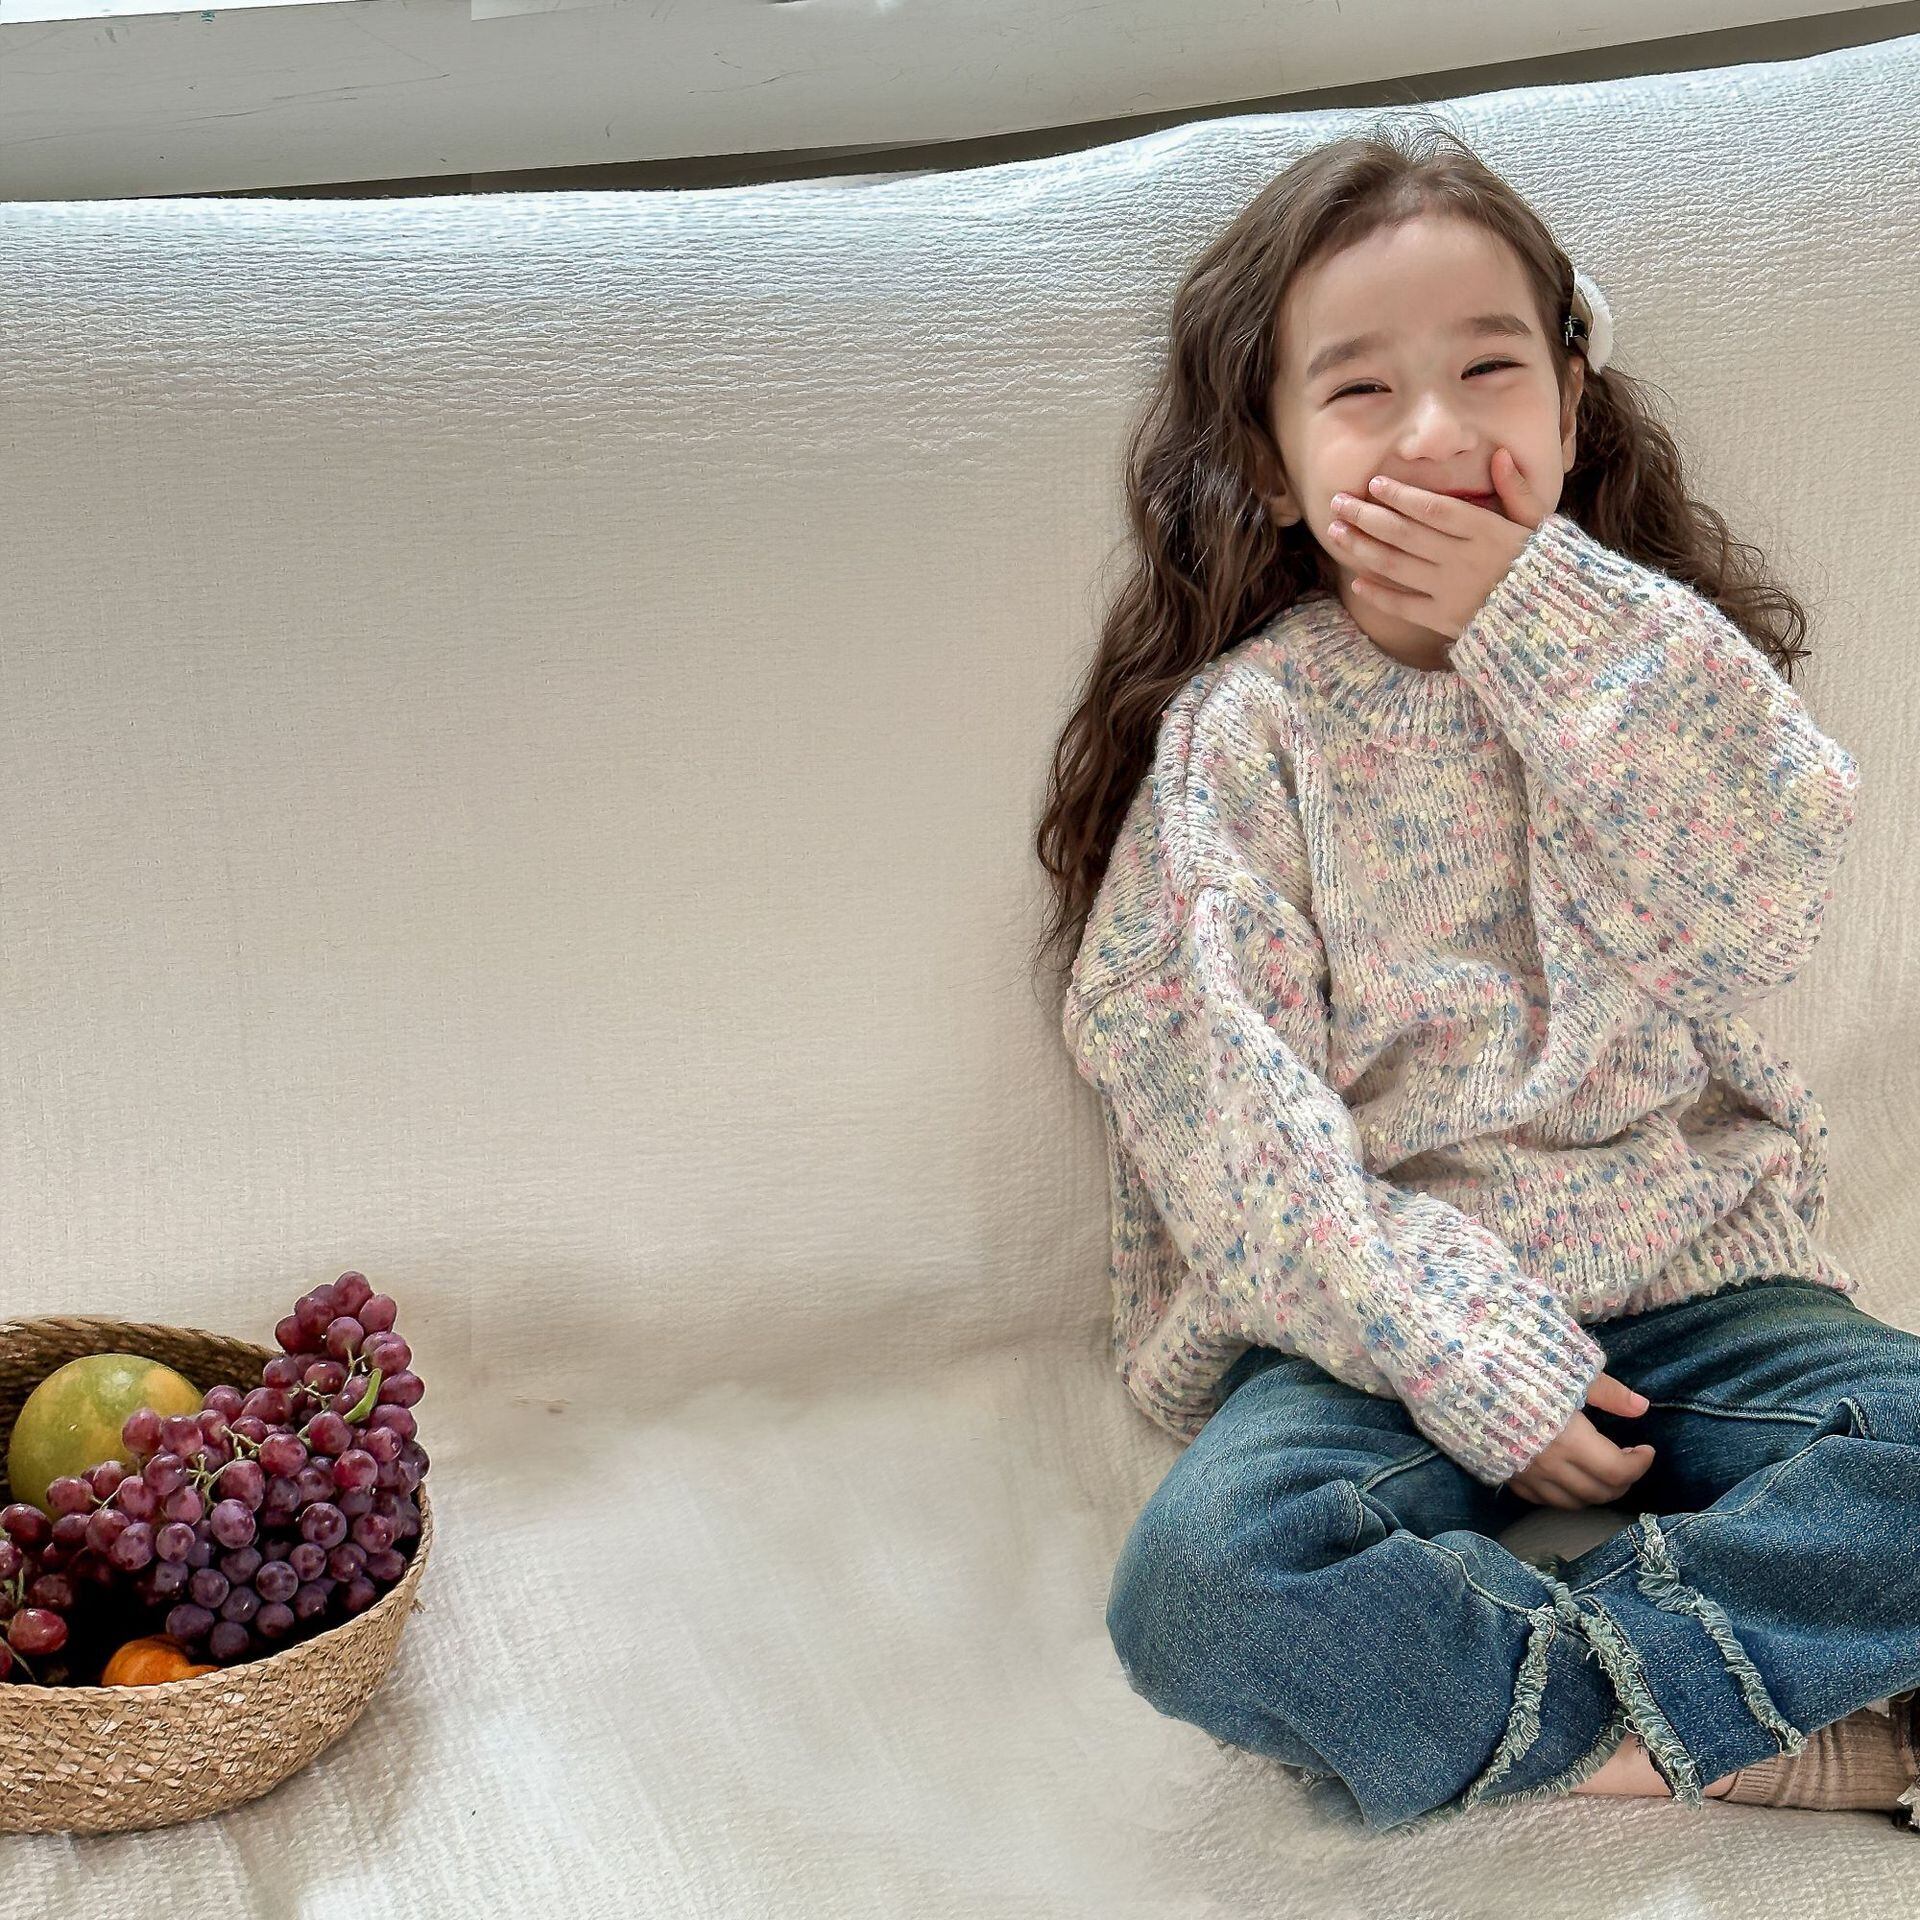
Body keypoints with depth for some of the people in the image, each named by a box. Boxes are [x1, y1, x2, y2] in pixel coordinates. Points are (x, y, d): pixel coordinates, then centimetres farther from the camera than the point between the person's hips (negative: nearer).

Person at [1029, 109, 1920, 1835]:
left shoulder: (1652, 662, 7)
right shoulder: (1245, 723, -2)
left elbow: (1751, 921, -10)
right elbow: (1210, 1085, -10)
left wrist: (1544, 619, -14)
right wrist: (1470, 1356, -19)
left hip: (1690, 1271, 2)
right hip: (1385, 1320, -2)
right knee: (1206, 1571, -30)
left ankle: (1521, 1682, -19)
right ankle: (1759, 1736, -20)